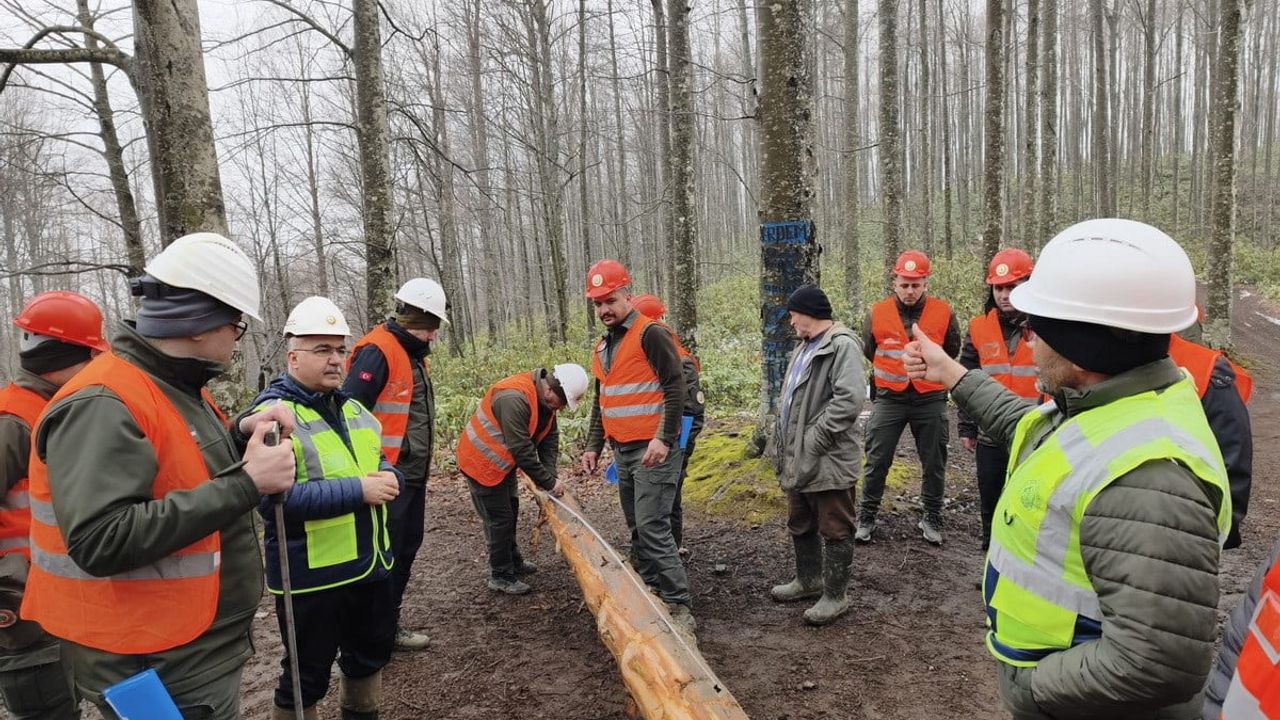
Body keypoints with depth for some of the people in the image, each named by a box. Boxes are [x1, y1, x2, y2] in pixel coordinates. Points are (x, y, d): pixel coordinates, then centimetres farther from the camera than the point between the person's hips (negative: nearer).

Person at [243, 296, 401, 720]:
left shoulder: (353, 408, 10)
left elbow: (381, 464, 16)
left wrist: (389, 478, -8)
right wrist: (358, 490, -28)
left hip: (369, 562, 8)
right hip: (311, 574, -8)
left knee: (371, 653, 25)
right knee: (307, 676, 9)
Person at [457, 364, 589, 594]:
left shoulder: (545, 399, -6)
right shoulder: (514, 398, -36)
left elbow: (550, 438, -1)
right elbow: (522, 450, -34)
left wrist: (550, 476, -11)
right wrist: (549, 482, -26)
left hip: (503, 461, 9)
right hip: (481, 462, -9)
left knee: (510, 510, 20)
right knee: (499, 518, -2)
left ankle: (513, 561, 37)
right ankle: (500, 575, 12)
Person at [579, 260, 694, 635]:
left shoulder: (650, 334, -10)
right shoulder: (603, 346, 16)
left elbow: (675, 388, -16)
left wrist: (663, 438, -23)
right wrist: (593, 446, 19)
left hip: (653, 450, -8)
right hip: (622, 450, 8)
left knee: (652, 527, -11)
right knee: (636, 528, 13)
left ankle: (680, 606, -3)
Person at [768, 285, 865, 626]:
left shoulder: (842, 345, -16)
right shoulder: (805, 346, 16)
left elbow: (850, 400, -27)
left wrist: (813, 440, -22)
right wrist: (786, 446, 13)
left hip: (828, 460, -10)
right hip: (798, 459, 10)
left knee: (834, 530, 4)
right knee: (800, 525, 22)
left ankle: (835, 595, 17)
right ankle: (808, 580, 39)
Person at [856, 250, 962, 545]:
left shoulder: (943, 313, -6)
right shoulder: (878, 314, -6)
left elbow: (951, 351, 13)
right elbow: (869, 352, 12)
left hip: (930, 400, 1)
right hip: (889, 399, 0)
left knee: (934, 464, 11)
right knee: (877, 462, 4)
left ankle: (932, 518, 28)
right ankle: (867, 516, 18)